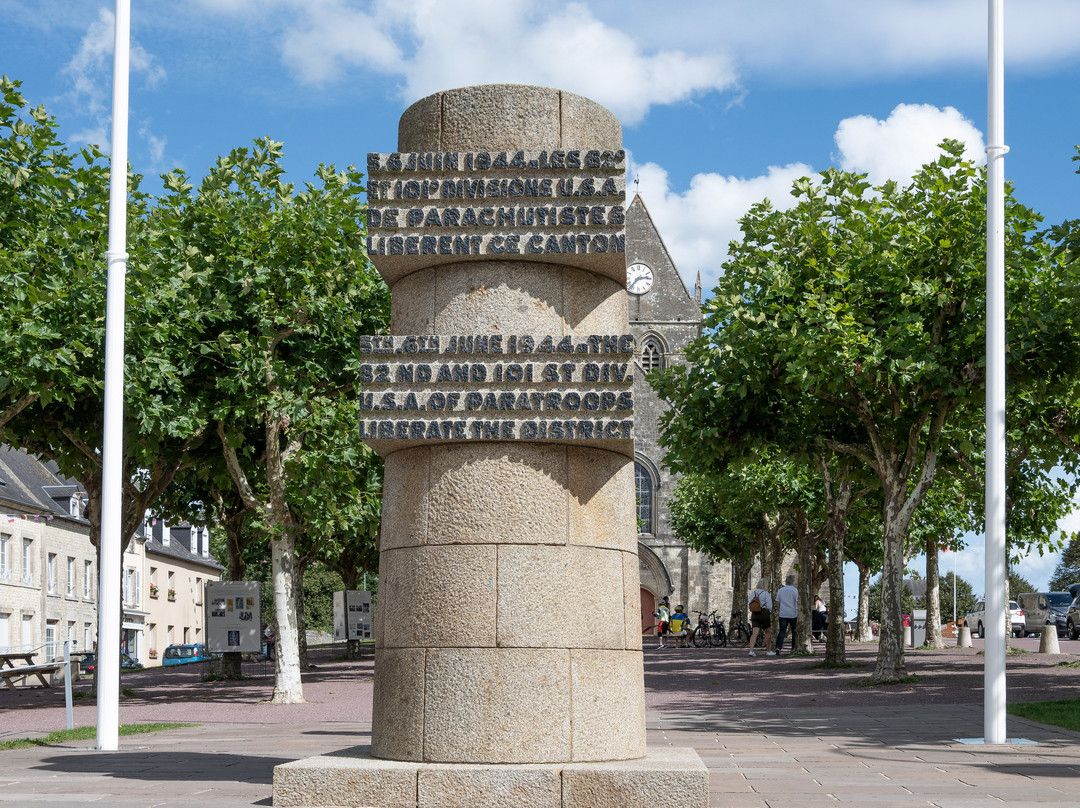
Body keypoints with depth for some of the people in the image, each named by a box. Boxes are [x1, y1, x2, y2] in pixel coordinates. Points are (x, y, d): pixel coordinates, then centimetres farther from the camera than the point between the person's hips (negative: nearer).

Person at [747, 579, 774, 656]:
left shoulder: (753, 593, 9)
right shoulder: (766, 593, -7)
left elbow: (749, 606, 9)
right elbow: (769, 606, -11)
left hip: (754, 615, 4)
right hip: (764, 614, -4)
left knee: (755, 633, -5)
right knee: (768, 632, 14)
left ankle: (751, 651, -21)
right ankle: (769, 651, 20)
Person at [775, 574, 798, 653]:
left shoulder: (780, 590, 7)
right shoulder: (794, 590, -5)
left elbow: (777, 603, 11)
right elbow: (797, 603, -8)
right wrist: (799, 614, -3)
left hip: (783, 614, 3)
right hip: (793, 614, -3)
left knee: (782, 631, 1)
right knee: (794, 632, 9)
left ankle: (778, 647, -14)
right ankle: (793, 649, 11)